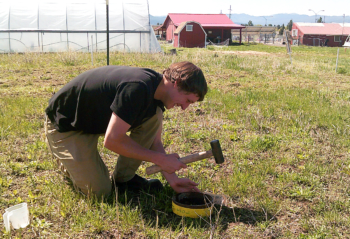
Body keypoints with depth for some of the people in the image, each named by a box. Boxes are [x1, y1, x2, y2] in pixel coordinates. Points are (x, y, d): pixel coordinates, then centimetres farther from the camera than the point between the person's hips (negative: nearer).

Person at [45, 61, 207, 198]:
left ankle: (123, 179, 2)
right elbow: (112, 140, -34)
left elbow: (154, 141, 2)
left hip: (95, 121, 8)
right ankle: (66, 160, 15)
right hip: (65, 126, -8)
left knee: (154, 116, -11)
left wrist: (171, 177, -8)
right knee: (100, 191, -13)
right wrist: (161, 159, -27)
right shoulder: (138, 88, -35)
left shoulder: (156, 90, -5)